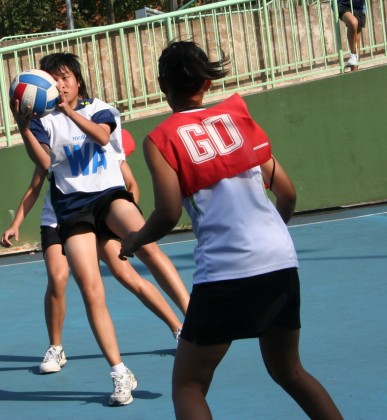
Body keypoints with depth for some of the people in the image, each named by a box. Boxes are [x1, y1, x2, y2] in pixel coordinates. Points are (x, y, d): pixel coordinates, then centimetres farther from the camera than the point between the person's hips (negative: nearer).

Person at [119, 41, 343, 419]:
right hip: (282, 262, 5)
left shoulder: (160, 139, 0)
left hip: (225, 273, -5)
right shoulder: (236, 116, 13)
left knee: (187, 385, 9)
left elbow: (168, 215, -9)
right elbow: (287, 194, 14)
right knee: (289, 371, 24)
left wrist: (134, 241, 12)